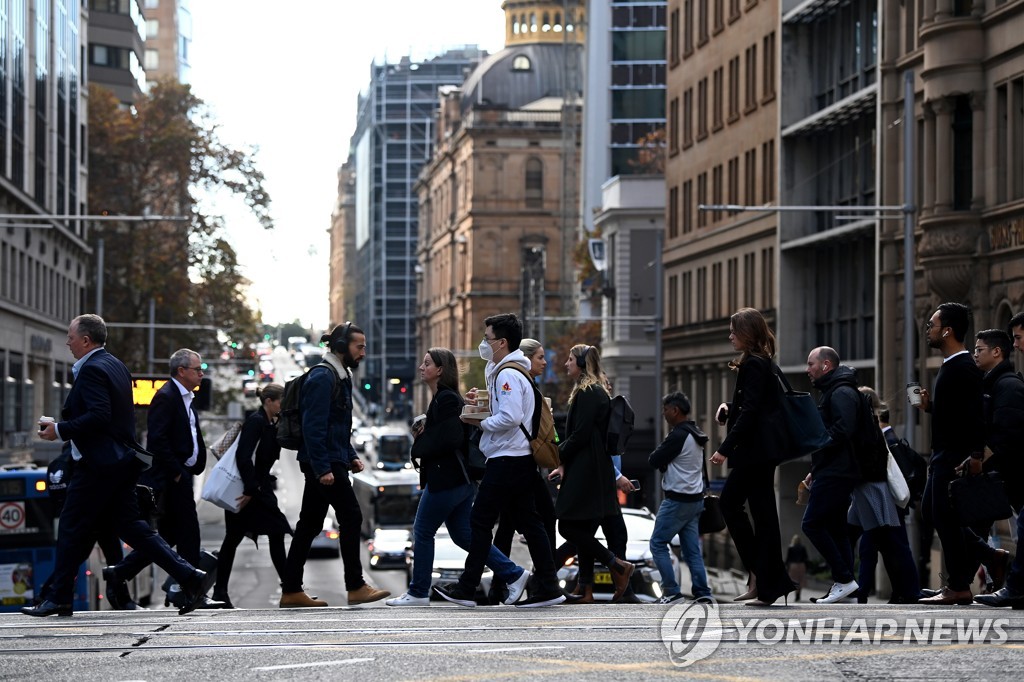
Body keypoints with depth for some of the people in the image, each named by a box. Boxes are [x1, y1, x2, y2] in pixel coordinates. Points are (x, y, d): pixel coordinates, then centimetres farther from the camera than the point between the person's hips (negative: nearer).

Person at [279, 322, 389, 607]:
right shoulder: (323, 377, -13)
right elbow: (313, 426, -20)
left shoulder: (340, 377, 19)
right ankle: (356, 587, -6)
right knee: (351, 517, -9)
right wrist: (323, 468, -23)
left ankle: (291, 592, 10)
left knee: (309, 525, 9)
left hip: (322, 464, 10)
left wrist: (351, 456, 17)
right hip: (324, 464, -10)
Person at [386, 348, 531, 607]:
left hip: (445, 479, -10)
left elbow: (451, 439, -23)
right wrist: (423, 434, 3)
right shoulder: (442, 397, 17)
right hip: (461, 478, 10)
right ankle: (513, 574, 11)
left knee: (423, 532, -1)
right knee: (462, 534, 12)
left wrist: (420, 448, -11)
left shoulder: (446, 399, -15)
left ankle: (418, 593, 7)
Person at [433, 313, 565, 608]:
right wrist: (481, 401, 11)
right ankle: (548, 587, 6)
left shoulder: (507, 374, -15)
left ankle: (466, 589, 1)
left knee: (481, 520, -3)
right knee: (528, 521, 8)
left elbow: (510, 417, -25)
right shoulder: (513, 371, 18)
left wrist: (480, 423, -12)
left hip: (506, 459, -10)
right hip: (522, 458, 10)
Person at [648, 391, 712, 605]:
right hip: (695, 498, 9)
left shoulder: (678, 435, -17)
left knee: (658, 544, -2)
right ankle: (702, 592, 2)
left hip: (677, 500, -9)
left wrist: (659, 451, 5)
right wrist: (665, 463, 4)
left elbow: (654, 461, -12)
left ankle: (671, 591, -7)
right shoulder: (697, 434, 13)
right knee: (692, 549, 8)